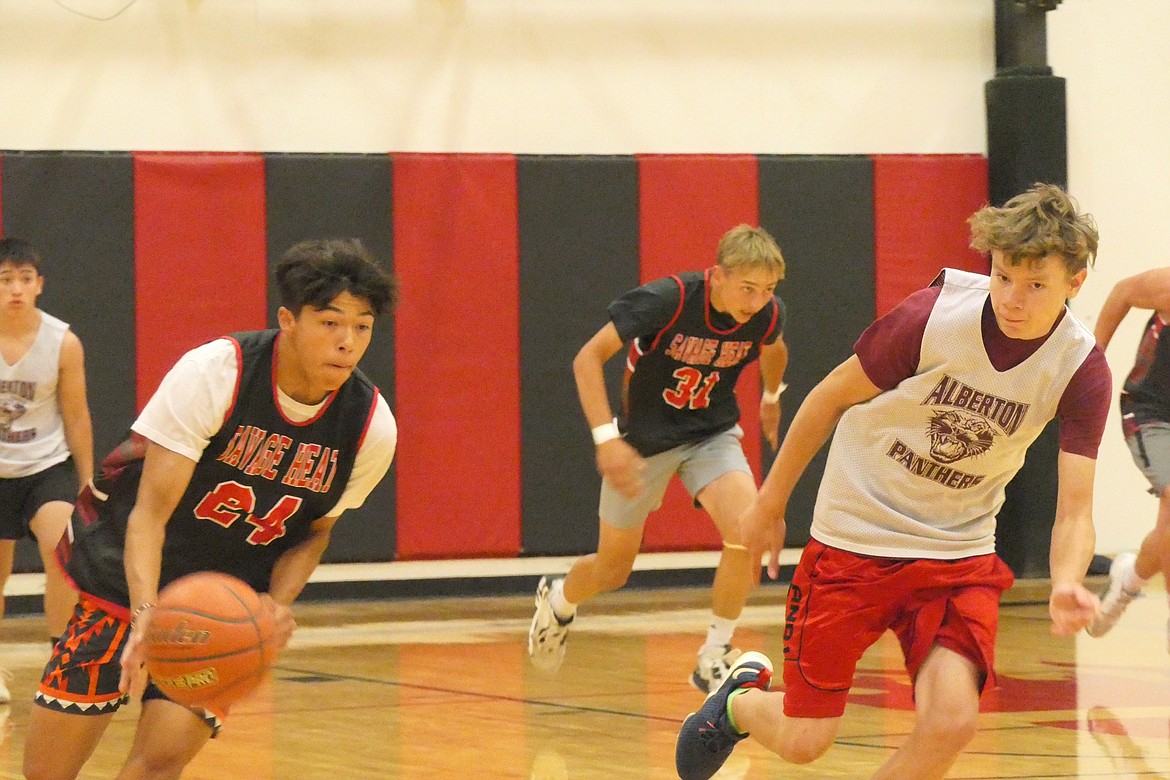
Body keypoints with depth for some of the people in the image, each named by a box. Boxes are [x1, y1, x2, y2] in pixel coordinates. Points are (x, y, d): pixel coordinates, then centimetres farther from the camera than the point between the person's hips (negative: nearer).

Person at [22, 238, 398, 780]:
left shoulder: (371, 426, -12)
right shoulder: (213, 374, -22)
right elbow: (150, 511, -24)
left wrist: (277, 603, -15)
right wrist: (146, 611, -41)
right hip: (127, 578, -2)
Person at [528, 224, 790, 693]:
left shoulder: (767, 314, -16)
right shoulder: (668, 300, -30)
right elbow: (587, 359, -25)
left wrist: (771, 398, 30)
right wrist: (606, 439, -34)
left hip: (712, 433, 3)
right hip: (645, 437, -3)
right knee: (613, 570, 10)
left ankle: (714, 659, -7)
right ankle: (558, 601, 48)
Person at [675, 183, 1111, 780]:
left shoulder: (1081, 370, -15)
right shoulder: (935, 316, -21)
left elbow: (1074, 512, -17)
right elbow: (833, 395, -5)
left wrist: (1066, 585, -40)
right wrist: (770, 503, 3)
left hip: (958, 552, 2)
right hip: (855, 535, -2)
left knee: (951, 721, -21)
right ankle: (741, 698, 38)